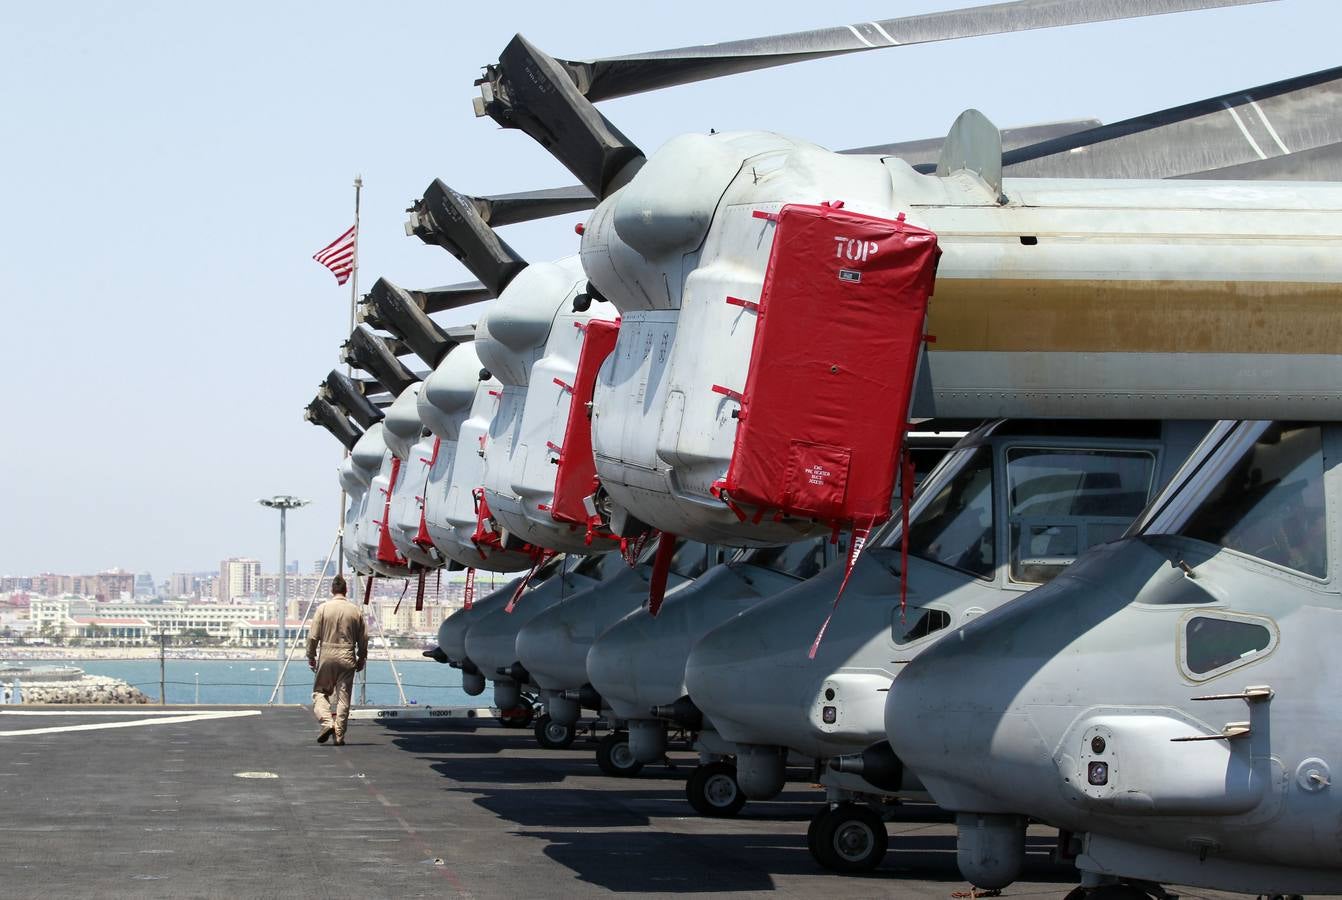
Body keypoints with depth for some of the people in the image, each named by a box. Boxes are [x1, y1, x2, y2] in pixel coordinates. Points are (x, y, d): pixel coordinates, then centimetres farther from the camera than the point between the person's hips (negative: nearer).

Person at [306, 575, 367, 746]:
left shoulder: (323, 608, -3)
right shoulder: (356, 610, 2)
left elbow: (313, 636, -4)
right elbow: (363, 638, 6)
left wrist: (311, 656, 8)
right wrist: (362, 658, 18)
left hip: (327, 656, -1)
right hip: (347, 658, 1)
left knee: (319, 692, 11)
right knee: (343, 697, 4)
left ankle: (327, 722, -11)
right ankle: (339, 735, 2)